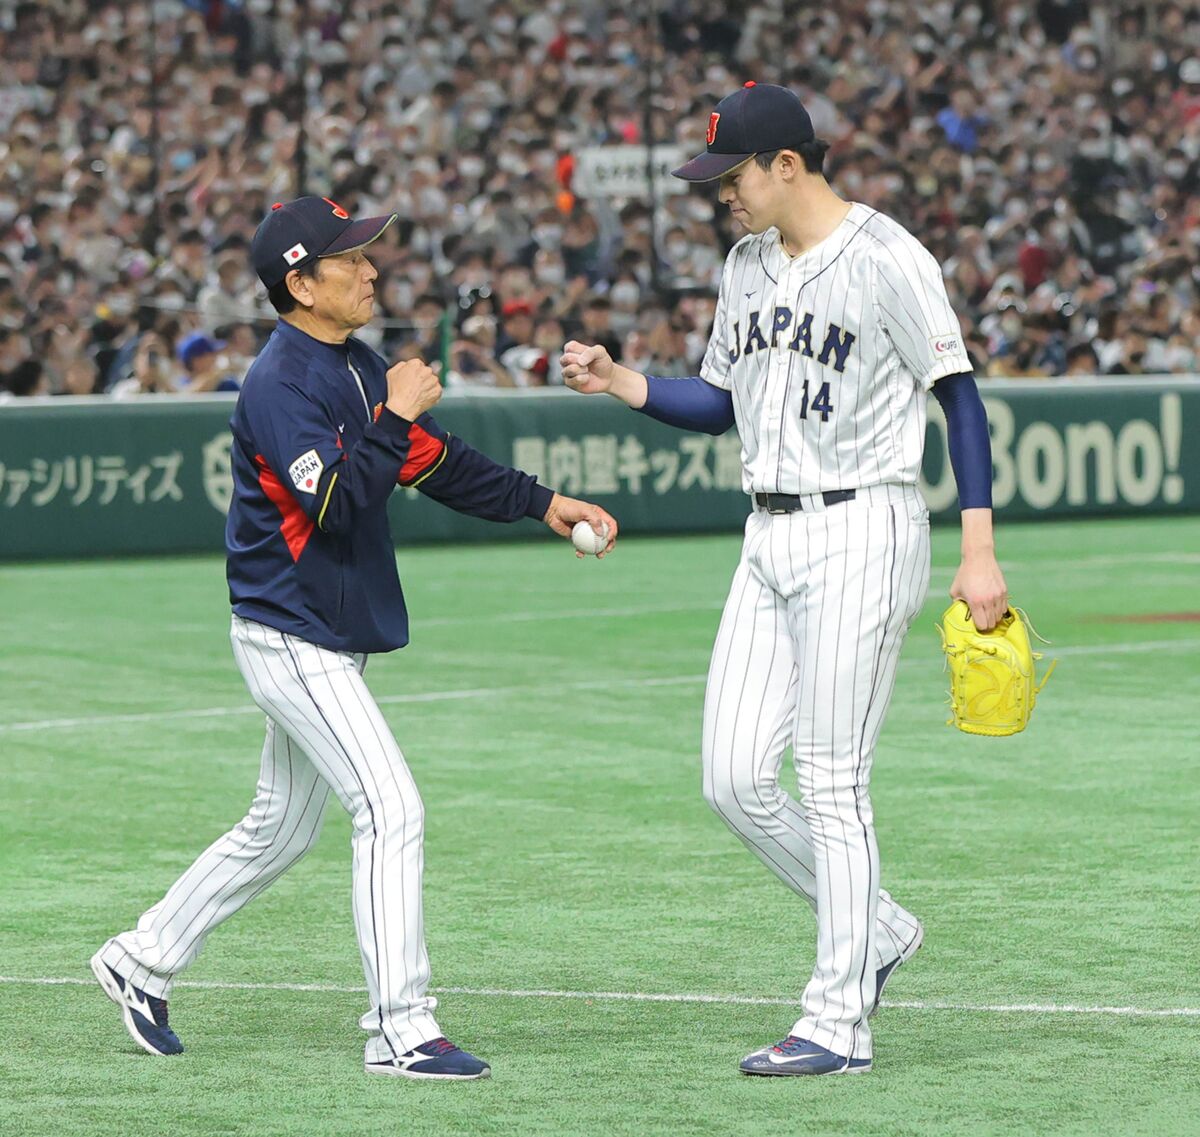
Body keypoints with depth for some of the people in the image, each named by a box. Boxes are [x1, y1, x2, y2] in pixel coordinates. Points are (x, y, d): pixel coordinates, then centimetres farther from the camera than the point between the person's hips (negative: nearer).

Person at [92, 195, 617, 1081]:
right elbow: (337, 504, -28)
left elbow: (440, 466, 13)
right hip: (291, 636, -10)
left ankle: (145, 962, 31)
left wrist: (543, 503, 6)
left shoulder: (361, 368, 10)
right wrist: (397, 416, -24)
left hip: (331, 637, 10)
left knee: (283, 828, 18)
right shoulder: (280, 384, -19)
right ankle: (401, 1032, -11)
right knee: (391, 810, -14)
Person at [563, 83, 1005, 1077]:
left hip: (860, 535, -8)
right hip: (770, 538, 8)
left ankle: (839, 1025, 1)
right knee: (735, 779, 5)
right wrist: (621, 384, 2)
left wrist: (979, 550, -16)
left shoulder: (887, 260, -11)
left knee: (833, 785, -7)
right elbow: (718, 403, 20)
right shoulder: (749, 264, 13)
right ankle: (877, 930, 24)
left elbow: (960, 398, -10)